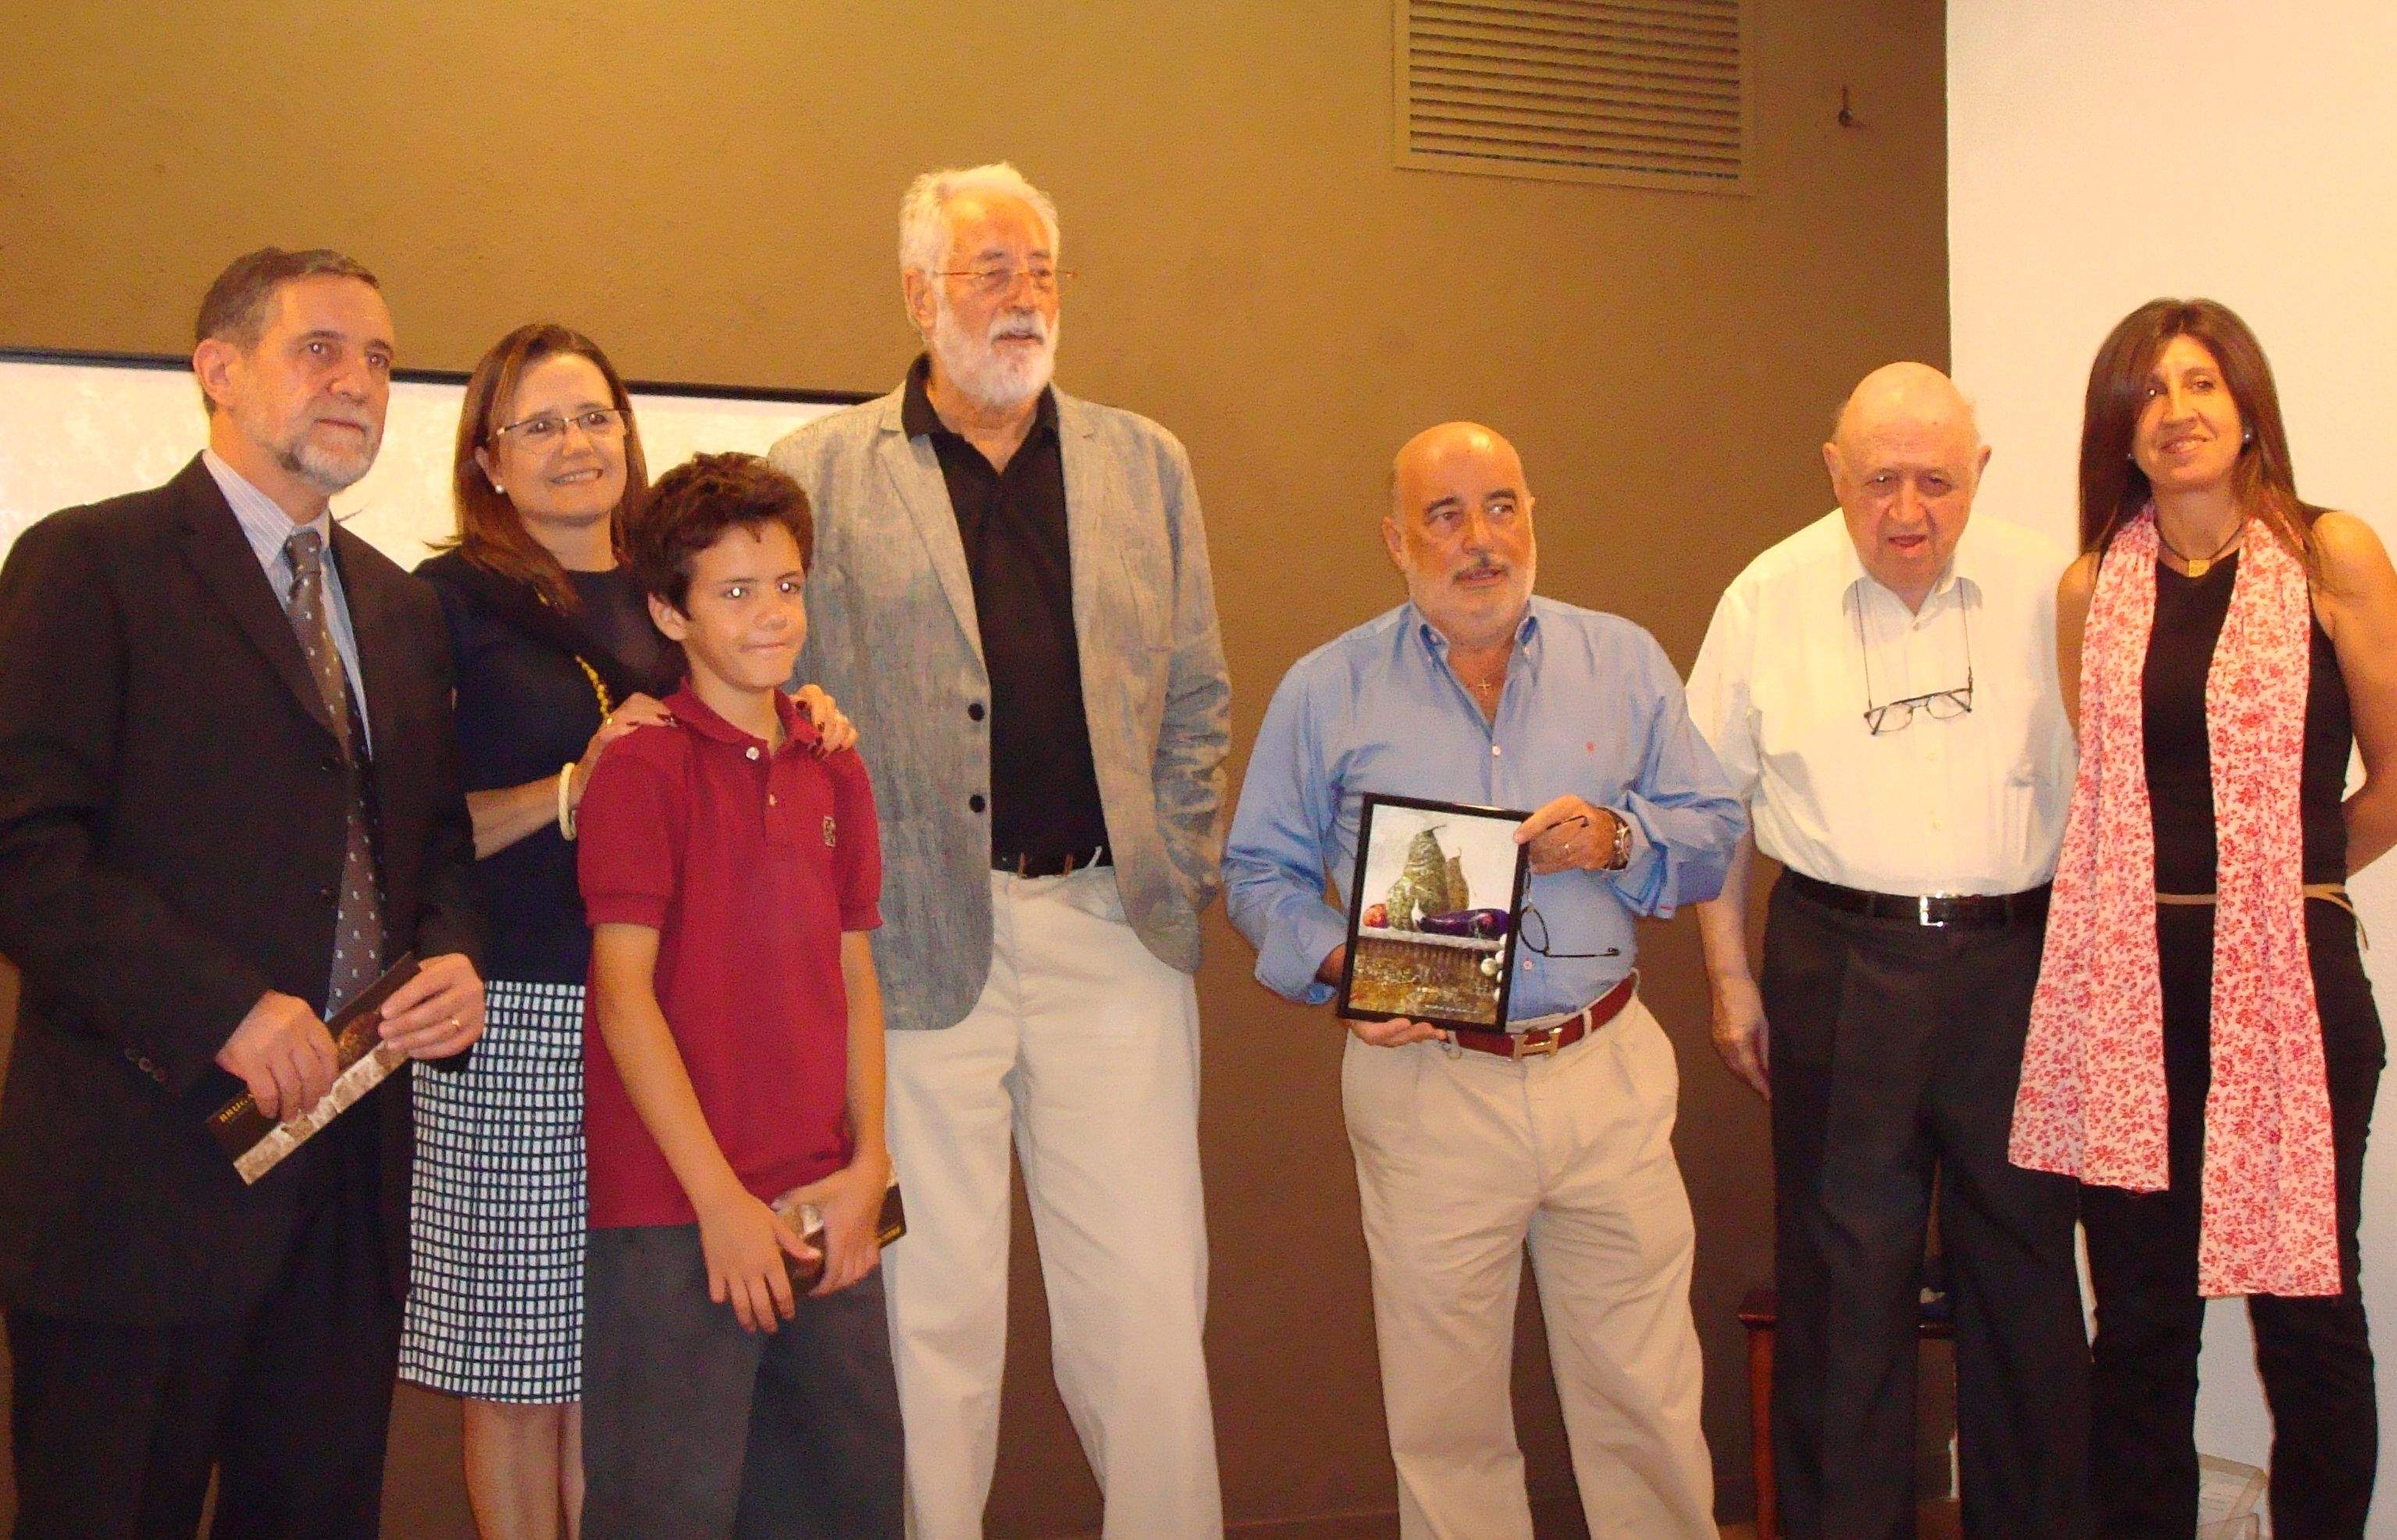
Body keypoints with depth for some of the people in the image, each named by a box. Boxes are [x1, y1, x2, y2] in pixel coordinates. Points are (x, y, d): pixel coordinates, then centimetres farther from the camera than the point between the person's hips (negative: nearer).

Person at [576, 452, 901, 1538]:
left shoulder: (834, 772, 12)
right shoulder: (644, 768, -7)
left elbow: (853, 974, 13)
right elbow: (623, 992, -11)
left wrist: (868, 1164, 3)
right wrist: (721, 1199, -13)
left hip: (824, 1211, 6)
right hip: (674, 1213, -6)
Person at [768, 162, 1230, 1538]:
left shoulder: (1145, 465, 14)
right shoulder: (824, 473, 4)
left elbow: (1195, 700, 16)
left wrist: (1182, 879, 7)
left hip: (1117, 933, 2)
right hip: (917, 943, -2)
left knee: (1149, 1304, 3)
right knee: (934, 1311, 4)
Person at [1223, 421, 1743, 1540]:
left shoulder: (1624, 663, 10)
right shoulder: (1326, 691, 5)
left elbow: (1715, 832, 10)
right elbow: (1259, 871, 7)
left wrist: (1617, 839, -9)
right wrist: (1337, 964, -11)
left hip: (1608, 1070, 1)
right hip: (1427, 1084, -1)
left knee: (1646, 1396, 5)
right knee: (1445, 1416, 6)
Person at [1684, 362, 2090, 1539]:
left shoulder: (2047, 591, 2)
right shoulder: (1769, 600, 3)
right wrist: (1730, 979, 7)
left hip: (2015, 964, 1)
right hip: (1840, 963, 0)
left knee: (2024, 1267, 8)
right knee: (1842, 1277, 4)